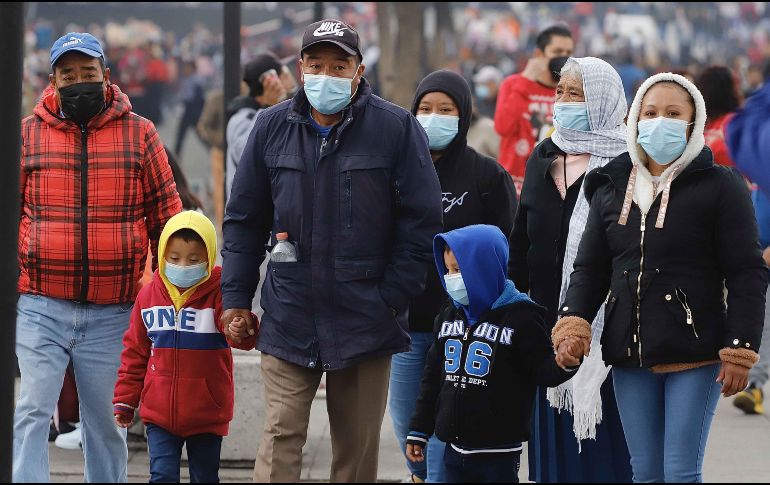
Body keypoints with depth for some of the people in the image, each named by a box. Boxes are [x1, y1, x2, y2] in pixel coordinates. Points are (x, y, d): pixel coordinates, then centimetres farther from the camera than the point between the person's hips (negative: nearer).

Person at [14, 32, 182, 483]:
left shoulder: (139, 133, 6)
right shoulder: (28, 134, 6)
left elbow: (166, 215, 10)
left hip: (113, 313, 1)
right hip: (41, 307, 0)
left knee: (106, 424, 9)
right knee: (33, 412, -9)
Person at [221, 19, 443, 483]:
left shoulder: (396, 128, -4)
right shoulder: (273, 127, 4)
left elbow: (421, 219, -3)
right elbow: (245, 219, 9)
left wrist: (393, 297, -7)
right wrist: (235, 298, 4)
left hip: (366, 319, -1)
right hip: (289, 318, 1)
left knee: (359, 445, 7)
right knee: (281, 437, -5)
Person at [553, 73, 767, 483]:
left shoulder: (719, 187, -3)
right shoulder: (611, 188, 12)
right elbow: (590, 268, 12)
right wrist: (574, 320, -7)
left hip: (694, 355, -5)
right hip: (629, 356, 5)